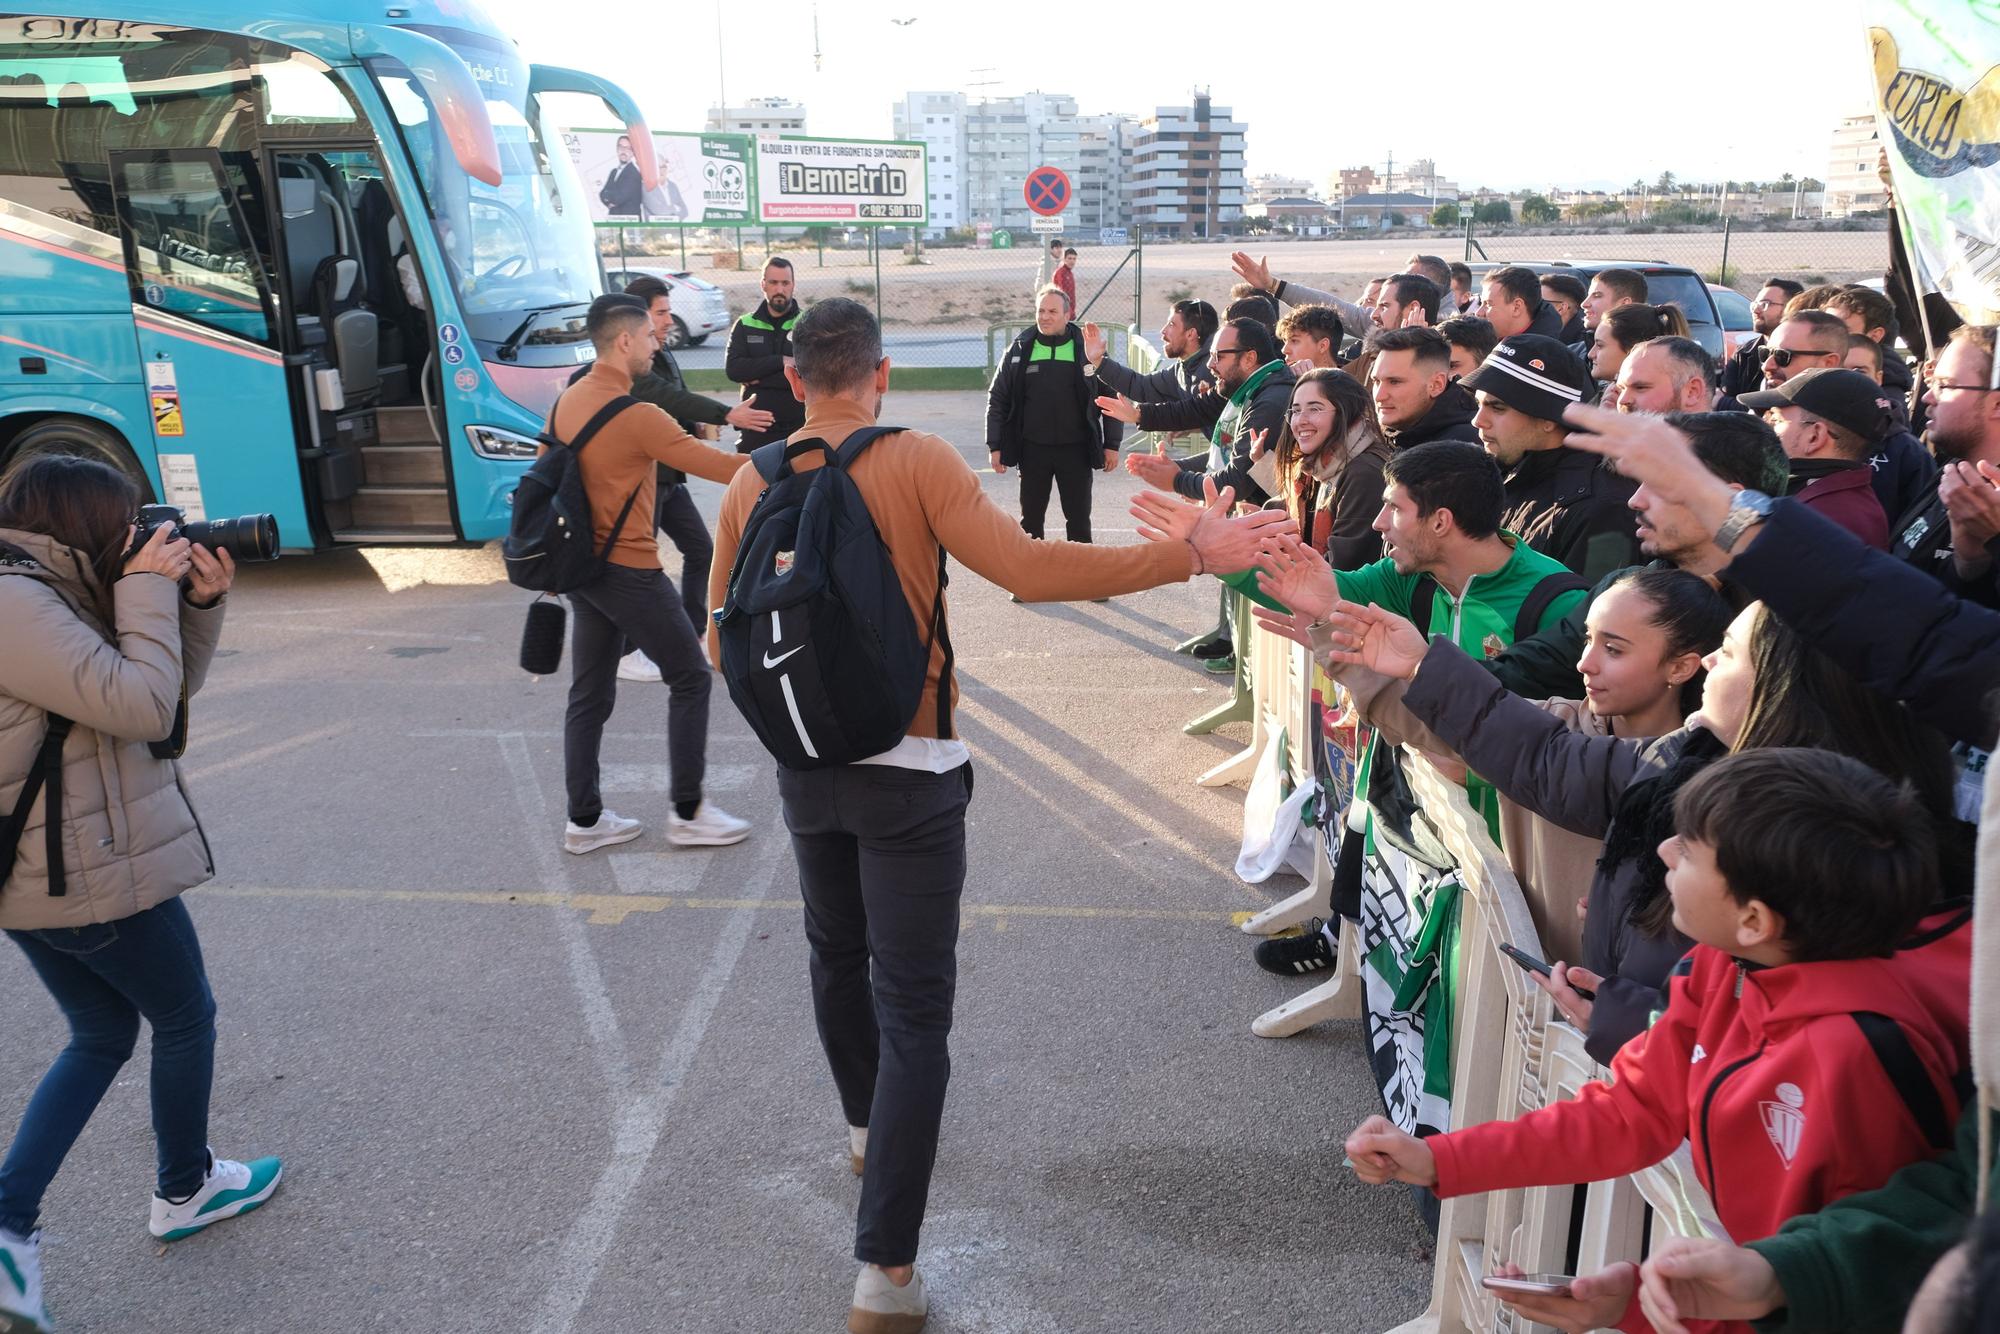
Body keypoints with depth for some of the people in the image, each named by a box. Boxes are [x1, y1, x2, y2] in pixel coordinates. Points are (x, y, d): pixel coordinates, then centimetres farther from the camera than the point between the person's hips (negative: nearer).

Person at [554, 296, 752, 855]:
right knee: (690, 678, 5)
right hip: (629, 572, -8)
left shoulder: (565, 403, 7)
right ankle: (688, 813, 10)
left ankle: (584, 819, 19)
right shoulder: (636, 416, -20)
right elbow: (721, 468, -19)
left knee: (589, 694, 13)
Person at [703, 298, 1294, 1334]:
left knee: (837, 956, 26)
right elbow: (1025, 568, -24)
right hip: (907, 771, -4)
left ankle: (867, 1128, 50)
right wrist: (1187, 554, -21)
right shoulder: (917, 462, -14)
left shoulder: (751, 486, -2)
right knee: (913, 1009, 2)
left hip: (804, 767, 5)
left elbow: (724, 643, 5)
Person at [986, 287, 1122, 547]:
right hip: (1033, 450, 1)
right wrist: (995, 446, 1)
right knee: (1031, 518, 10)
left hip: (1075, 450, -1)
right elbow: (997, 400, 6)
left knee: (1079, 518, 6)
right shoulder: (1019, 351, 2)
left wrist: (1111, 445, -1)